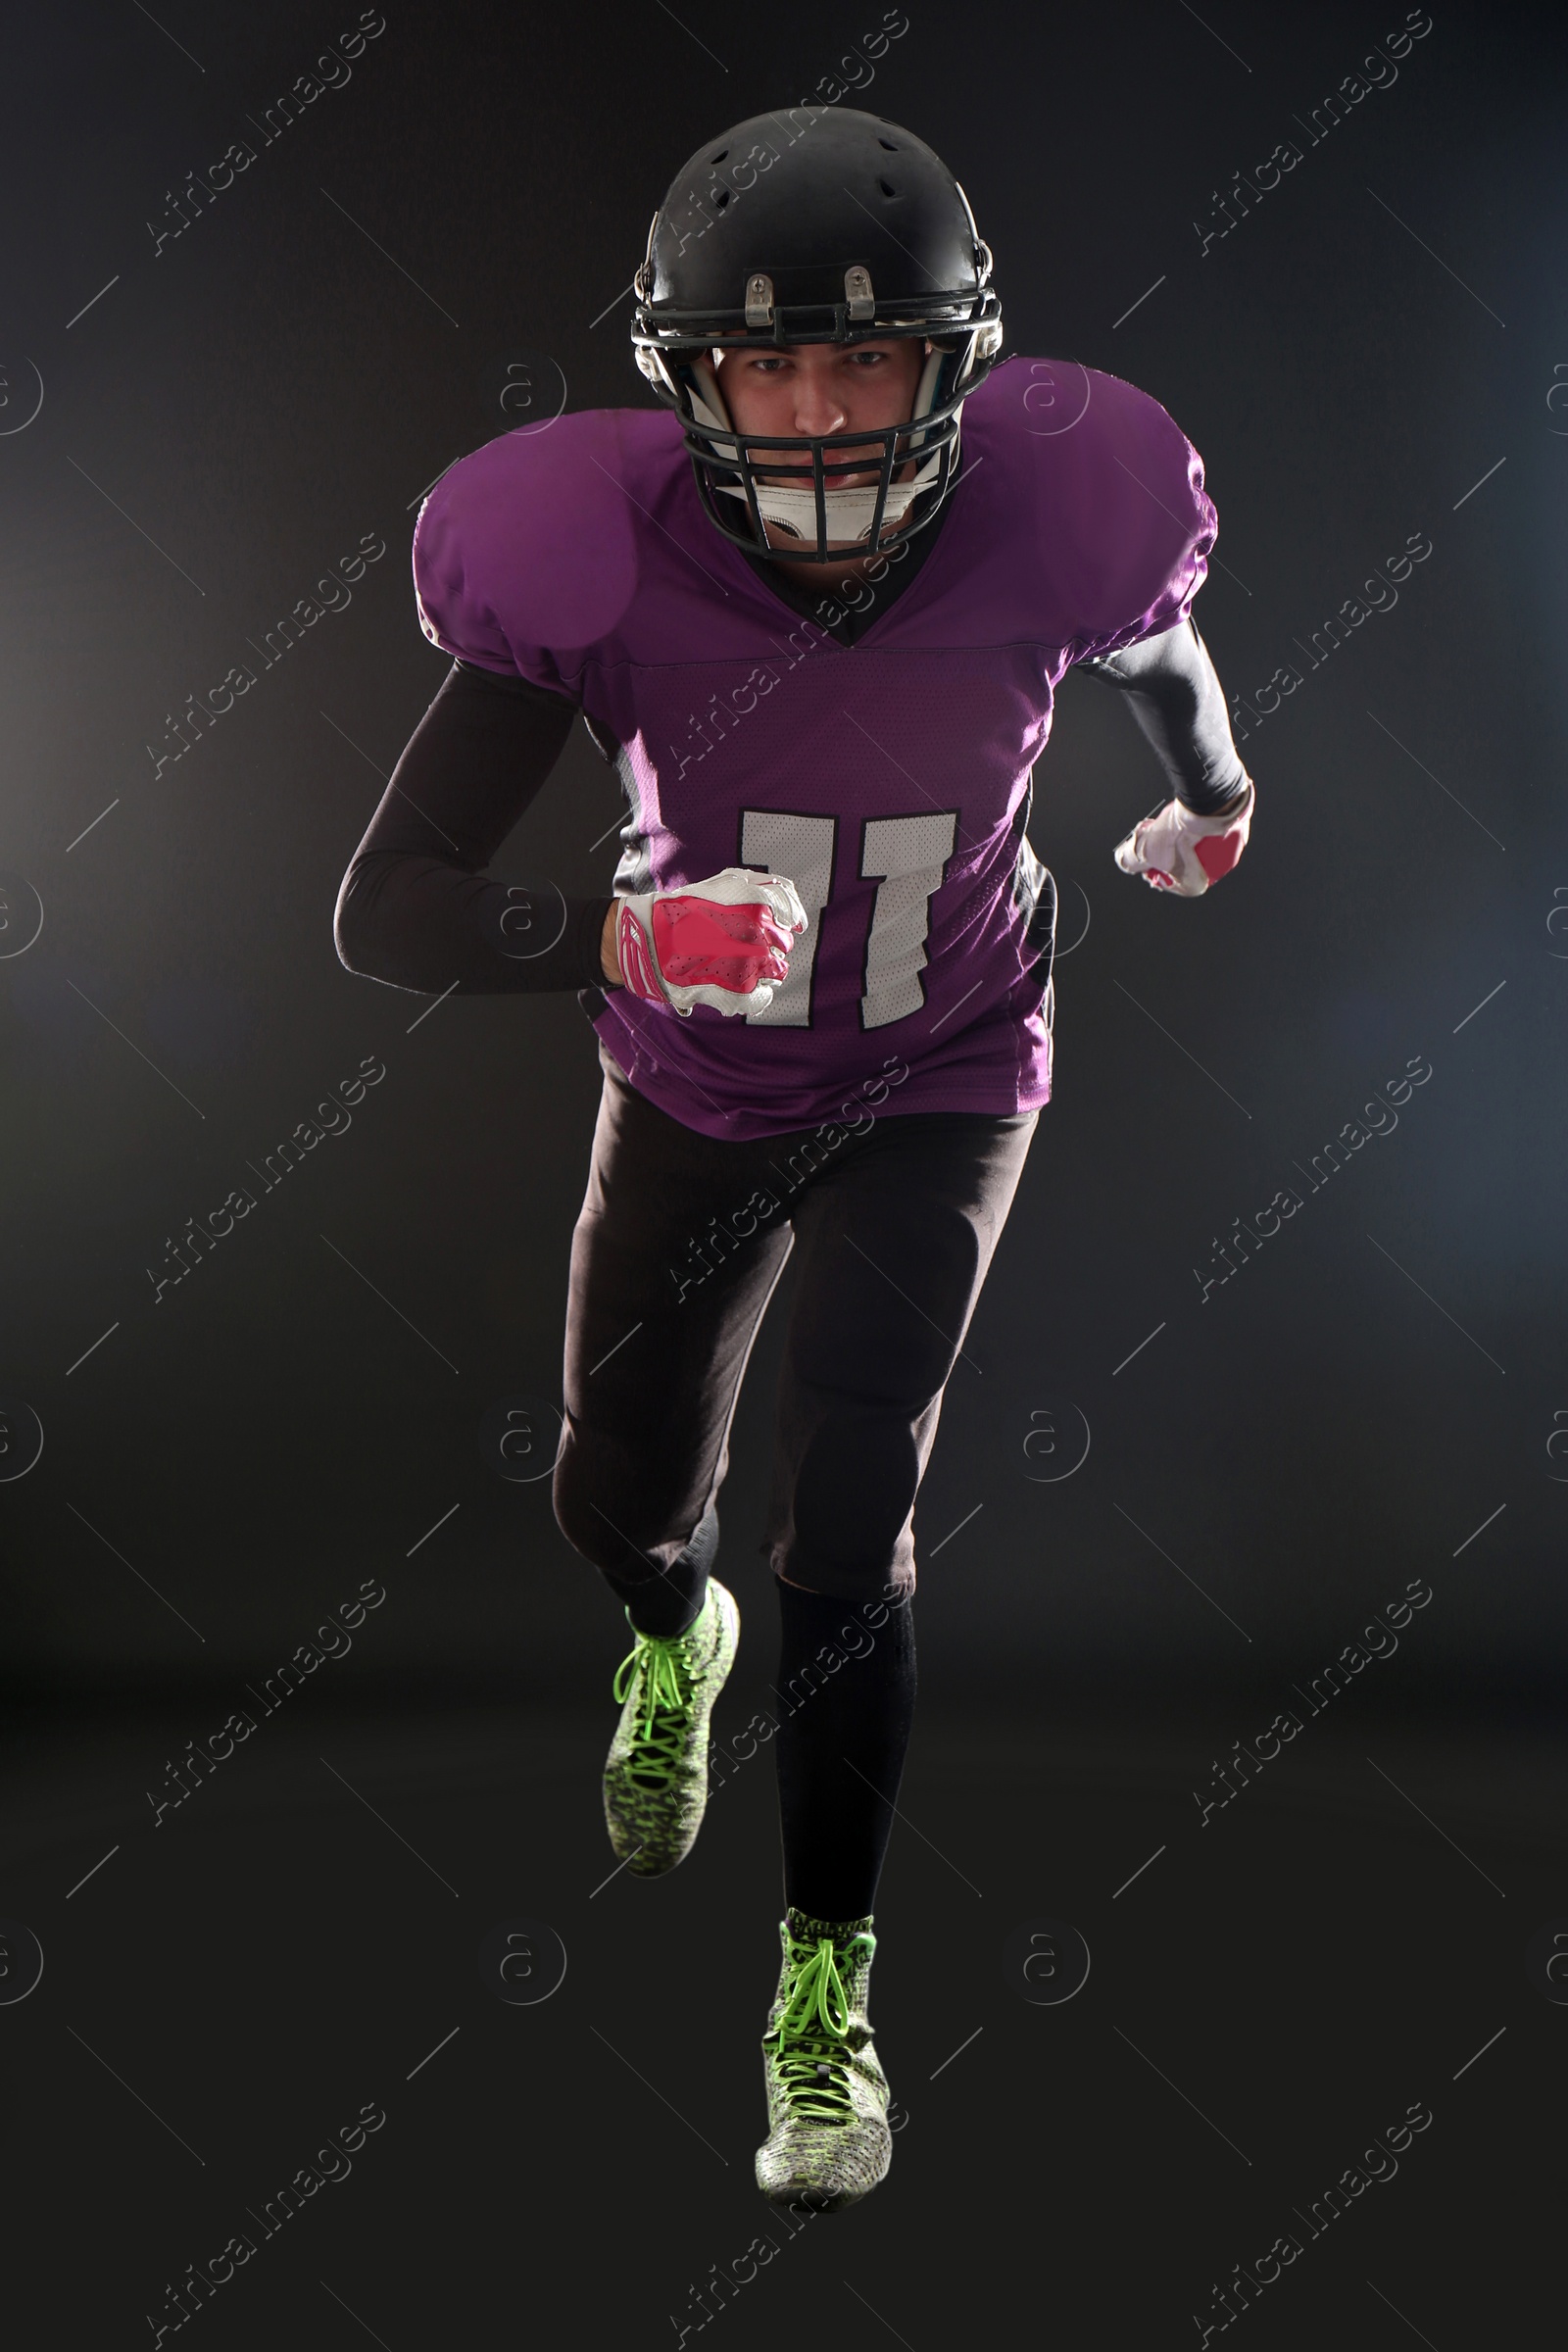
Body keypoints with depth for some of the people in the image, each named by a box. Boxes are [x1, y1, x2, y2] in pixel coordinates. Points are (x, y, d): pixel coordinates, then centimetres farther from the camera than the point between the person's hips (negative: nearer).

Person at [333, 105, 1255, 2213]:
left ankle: (829, 1984, 9)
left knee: (843, 1527, -13)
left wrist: (1215, 802, 21)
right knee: (615, 1498, 17)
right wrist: (615, 935, -48)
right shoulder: (602, 557, -28)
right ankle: (677, 1639, 57)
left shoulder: (1047, 522, -26)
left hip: (939, 1089, -1)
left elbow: (1159, 656, 1)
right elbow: (385, 907, -29)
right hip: (692, 1085, 2)